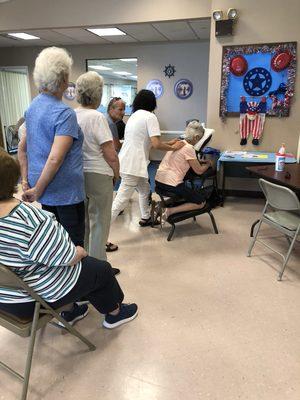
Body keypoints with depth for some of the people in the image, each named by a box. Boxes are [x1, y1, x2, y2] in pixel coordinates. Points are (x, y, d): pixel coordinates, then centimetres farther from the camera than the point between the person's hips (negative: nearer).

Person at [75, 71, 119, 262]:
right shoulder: (97, 117, -16)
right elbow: (110, 154, -18)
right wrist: (116, 174, -1)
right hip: (97, 175, -7)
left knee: (82, 220, 20)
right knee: (99, 222, 5)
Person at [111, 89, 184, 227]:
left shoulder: (134, 116, 19)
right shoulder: (150, 116, -7)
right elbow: (156, 144, -17)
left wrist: (168, 143, 27)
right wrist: (174, 148, 1)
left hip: (127, 161, 10)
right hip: (132, 165, -10)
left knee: (144, 190, 25)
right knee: (121, 200, -9)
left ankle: (146, 218, 41)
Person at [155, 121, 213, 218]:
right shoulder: (189, 148, -12)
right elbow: (199, 171, -6)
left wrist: (200, 162, 20)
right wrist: (208, 164, 13)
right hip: (171, 184, -9)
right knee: (201, 202, 6)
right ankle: (171, 211, -9)